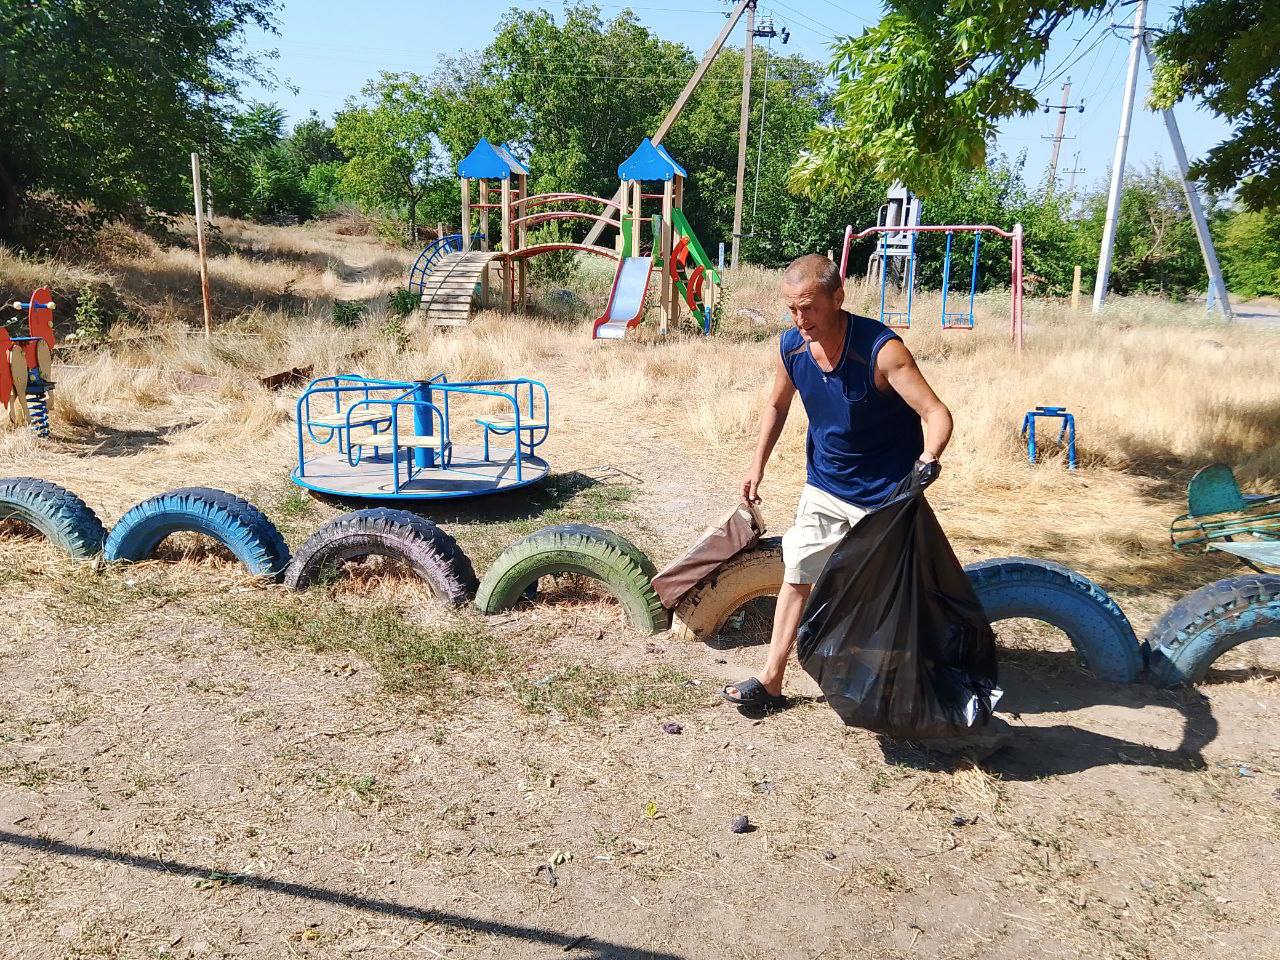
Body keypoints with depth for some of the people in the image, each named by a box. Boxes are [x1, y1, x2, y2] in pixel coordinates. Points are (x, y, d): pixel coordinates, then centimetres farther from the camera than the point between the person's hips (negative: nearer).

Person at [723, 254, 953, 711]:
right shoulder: (791, 347, -10)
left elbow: (936, 413, -31)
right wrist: (758, 465, 3)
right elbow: (777, 405, 9)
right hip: (824, 485, 5)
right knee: (796, 576, 7)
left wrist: (929, 457, -51)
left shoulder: (880, 349, -27)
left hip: (883, 493, -5)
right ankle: (771, 680, 17)